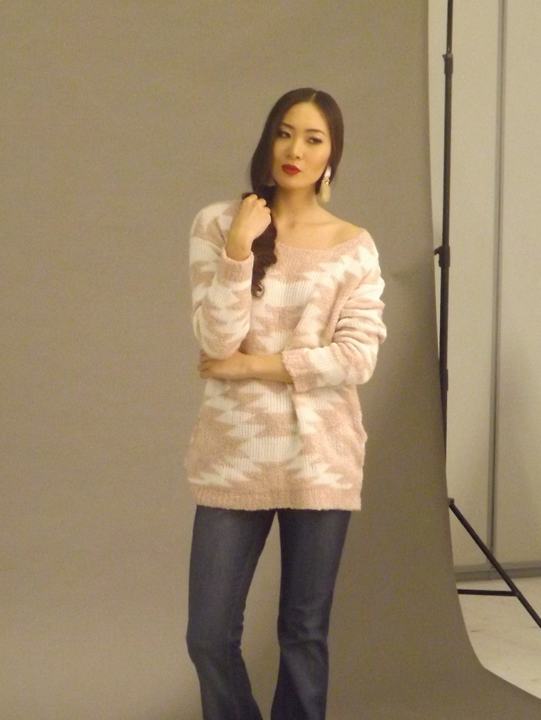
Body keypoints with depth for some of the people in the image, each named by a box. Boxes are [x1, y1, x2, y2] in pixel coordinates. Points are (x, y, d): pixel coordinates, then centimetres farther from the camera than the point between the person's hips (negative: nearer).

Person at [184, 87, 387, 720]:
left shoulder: (354, 247, 2)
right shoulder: (217, 225, 0)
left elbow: (357, 357, -8)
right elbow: (218, 342, -9)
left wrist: (254, 366, -11)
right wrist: (240, 248, -19)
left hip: (320, 457, 0)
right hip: (236, 453, 0)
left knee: (305, 632, 9)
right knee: (209, 635, 0)